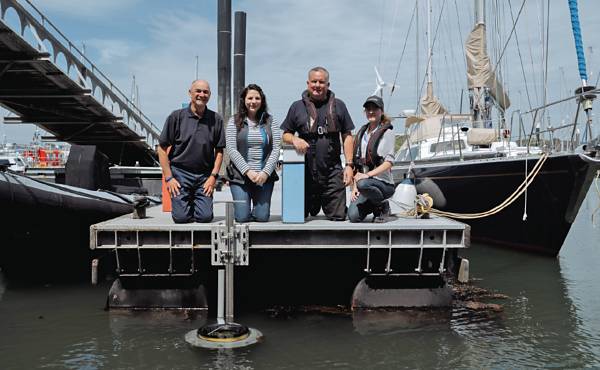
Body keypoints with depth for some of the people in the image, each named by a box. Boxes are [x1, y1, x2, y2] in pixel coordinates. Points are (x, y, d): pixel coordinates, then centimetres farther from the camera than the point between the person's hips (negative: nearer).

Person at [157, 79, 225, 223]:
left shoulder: (216, 119, 4)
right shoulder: (176, 116, -2)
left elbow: (219, 151, 8)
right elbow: (162, 148, -1)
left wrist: (213, 176, -2)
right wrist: (168, 177, -6)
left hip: (205, 175, 2)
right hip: (180, 172, -1)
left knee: (205, 217, -8)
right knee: (181, 217, -10)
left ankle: (195, 202, 26)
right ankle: (186, 203, 26)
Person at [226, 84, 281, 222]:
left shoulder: (270, 121, 7)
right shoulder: (234, 121, 3)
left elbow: (276, 149, 1)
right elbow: (231, 150, -4)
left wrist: (266, 172, -10)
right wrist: (248, 171, -13)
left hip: (265, 176, 1)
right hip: (240, 176, -1)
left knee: (262, 217, -2)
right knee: (242, 217, -4)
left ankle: (257, 207, 32)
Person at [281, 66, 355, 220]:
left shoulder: (338, 106, 9)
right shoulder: (297, 107, 9)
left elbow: (347, 136, 8)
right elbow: (285, 135, 13)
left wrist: (349, 165, 0)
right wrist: (294, 139, -11)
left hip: (333, 172, 0)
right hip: (305, 172, 1)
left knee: (338, 217, 0)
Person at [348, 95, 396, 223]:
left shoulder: (387, 132, -2)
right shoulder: (362, 132, 15)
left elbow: (389, 162, -11)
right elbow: (357, 162, 14)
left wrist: (368, 174, -22)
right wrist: (354, 186, 4)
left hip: (384, 183, -5)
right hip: (363, 180, 5)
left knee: (363, 184, -38)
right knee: (353, 216, -18)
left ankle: (383, 206, -7)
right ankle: (374, 204, 16)